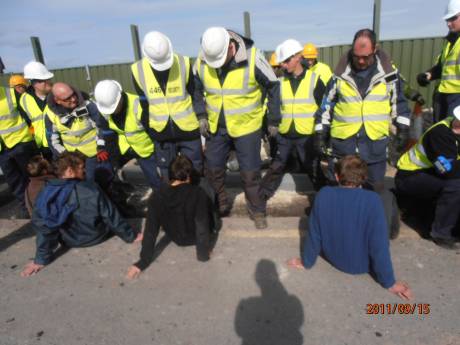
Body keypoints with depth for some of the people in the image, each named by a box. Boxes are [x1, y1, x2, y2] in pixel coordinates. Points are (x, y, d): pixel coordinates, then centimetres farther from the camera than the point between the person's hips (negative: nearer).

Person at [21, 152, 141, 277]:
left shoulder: (45, 195, -18)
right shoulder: (90, 189, -27)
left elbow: (43, 228, -15)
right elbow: (111, 216, -18)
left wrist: (41, 259, -3)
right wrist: (131, 236, -5)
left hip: (69, 242, 3)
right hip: (96, 237, -3)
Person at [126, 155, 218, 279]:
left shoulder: (157, 198, -20)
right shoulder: (197, 193, -28)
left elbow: (150, 231, -20)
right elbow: (202, 225, -26)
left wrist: (143, 261, -14)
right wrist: (203, 254, -14)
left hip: (176, 239, 3)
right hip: (195, 237, -2)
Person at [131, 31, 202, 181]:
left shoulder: (184, 63, -10)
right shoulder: (138, 70, -5)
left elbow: (195, 94, 0)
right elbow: (143, 103, 5)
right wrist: (147, 130, 8)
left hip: (188, 129, -1)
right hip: (160, 133, 2)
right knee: (168, 175, 13)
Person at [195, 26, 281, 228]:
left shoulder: (252, 58, -19)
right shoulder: (202, 61, -8)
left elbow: (273, 87, -8)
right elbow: (196, 89, 10)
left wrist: (273, 120, -4)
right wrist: (201, 116, 0)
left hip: (247, 127, -4)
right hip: (216, 127, 4)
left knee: (250, 173, 4)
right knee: (213, 169, 12)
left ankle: (257, 211, 26)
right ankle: (220, 206, 36)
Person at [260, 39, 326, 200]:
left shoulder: (314, 79, -4)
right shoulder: (280, 81, 4)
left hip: (306, 135, -2)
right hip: (283, 134, 3)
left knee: (314, 170, 10)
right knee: (275, 168, 11)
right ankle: (261, 196, 23)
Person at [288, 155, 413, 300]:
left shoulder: (323, 195, -21)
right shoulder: (372, 200, -28)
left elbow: (313, 234, -11)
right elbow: (379, 245, -24)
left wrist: (307, 262, 5)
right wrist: (389, 282, -8)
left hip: (333, 258, 3)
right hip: (362, 265, -2)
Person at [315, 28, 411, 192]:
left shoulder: (388, 71, 0)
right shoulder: (340, 74, -2)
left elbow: (399, 102, 10)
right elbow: (326, 104, 4)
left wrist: (403, 129, 7)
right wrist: (320, 133, 3)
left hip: (375, 143, 1)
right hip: (343, 142, 0)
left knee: (374, 188, 14)